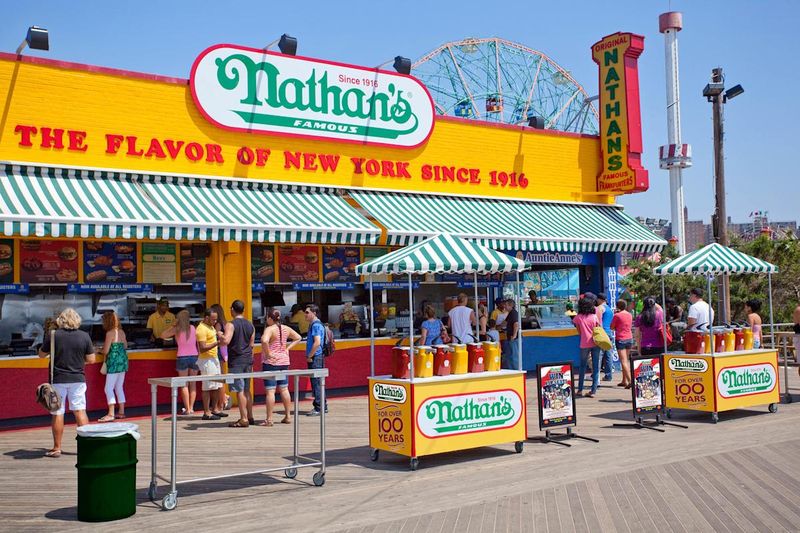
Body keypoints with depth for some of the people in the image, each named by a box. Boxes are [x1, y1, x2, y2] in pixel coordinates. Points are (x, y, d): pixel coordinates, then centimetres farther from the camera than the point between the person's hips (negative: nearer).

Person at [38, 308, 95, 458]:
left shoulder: (53, 335, -8)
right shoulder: (84, 336, -5)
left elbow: (41, 354, 5)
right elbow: (91, 359, -1)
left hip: (58, 379, -1)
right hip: (78, 378, 1)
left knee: (57, 413, 6)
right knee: (80, 411, 7)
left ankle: (56, 448, 12)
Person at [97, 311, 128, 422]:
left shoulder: (110, 333, -14)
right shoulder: (121, 332, 7)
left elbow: (106, 351, -13)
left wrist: (100, 351, 7)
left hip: (114, 363, -8)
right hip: (123, 361, 8)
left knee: (109, 389, -4)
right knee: (119, 388, 16)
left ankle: (111, 414, -8)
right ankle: (121, 412, 19)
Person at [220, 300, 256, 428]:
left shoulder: (231, 325, -11)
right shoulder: (250, 325, 10)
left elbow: (226, 341, -23)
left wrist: (220, 336, -4)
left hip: (236, 361, -7)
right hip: (248, 360, 7)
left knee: (239, 390, -4)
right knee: (247, 389, 16)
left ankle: (244, 419, -3)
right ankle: (250, 417, 22)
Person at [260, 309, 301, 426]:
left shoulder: (269, 329, -14)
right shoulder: (286, 329, 7)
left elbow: (264, 341, -33)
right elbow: (298, 338, 18)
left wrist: (268, 352, -20)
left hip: (271, 362, -7)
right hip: (284, 361, 7)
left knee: (270, 391, -4)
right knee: (284, 389, 14)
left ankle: (269, 420, -1)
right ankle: (288, 417, 19)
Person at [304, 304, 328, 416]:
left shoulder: (316, 325, -15)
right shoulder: (312, 325, 17)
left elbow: (317, 343, -23)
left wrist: (309, 356, -16)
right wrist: (309, 356, 16)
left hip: (316, 357, -10)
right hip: (314, 358, 10)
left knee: (316, 382, -6)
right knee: (317, 382, 14)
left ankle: (319, 408, -3)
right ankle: (322, 406, 20)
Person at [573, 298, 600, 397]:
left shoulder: (578, 317, -2)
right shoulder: (594, 316, 1)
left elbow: (579, 332, 5)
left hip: (584, 344, -1)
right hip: (595, 343, 1)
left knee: (582, 366, 12)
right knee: (595, 367, 4)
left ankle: (580, 390, 14)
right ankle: (593, 391, 0)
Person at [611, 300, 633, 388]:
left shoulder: (617, 315, -11)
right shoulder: (629, 315, 8)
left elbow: (612, 327, -3)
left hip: (620, 339, -7)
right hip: (629, 338, 7)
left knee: (624, 361, -8)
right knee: (626, 360, 15)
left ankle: (630, 381, -19)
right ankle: (624, 381, 20)